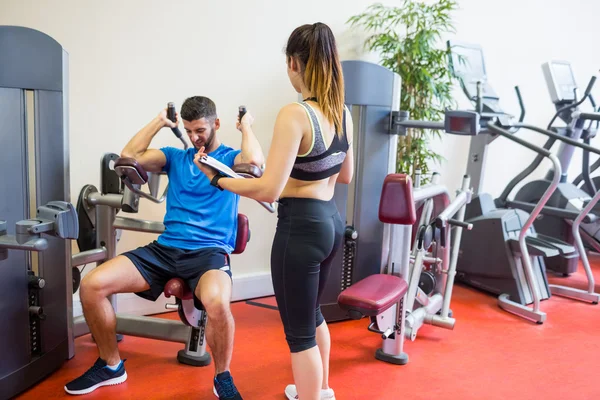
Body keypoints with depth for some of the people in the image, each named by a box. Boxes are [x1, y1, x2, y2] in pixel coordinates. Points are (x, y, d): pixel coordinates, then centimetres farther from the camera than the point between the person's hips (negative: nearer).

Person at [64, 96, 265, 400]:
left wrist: (245, 126, -1)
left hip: (210, 251, -5)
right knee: (91, 285, -11)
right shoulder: (176, 157, 18)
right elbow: (130, 156, 5)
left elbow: (255, 160, -19)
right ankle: (110, 365, 11)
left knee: (217, 303, -39)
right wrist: (160, 122, 11)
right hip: (165, 248, 5)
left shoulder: (230, 158, 6)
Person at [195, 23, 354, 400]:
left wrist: (217, 177, -11)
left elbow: (269, 189, -23)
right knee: (312, 313, 29)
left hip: (301, 227, -9)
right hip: (331, 221, 9)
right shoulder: (343, 112, 4)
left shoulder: (294, 114, -20)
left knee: (299, 332, 8)